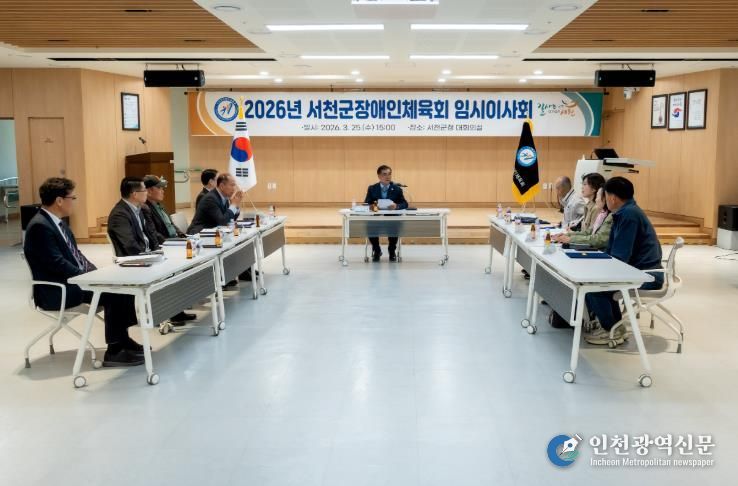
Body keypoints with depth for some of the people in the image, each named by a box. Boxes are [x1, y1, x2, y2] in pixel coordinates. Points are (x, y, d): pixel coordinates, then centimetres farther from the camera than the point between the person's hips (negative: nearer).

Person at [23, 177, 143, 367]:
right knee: (113, 292, -22)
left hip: (74, 280, 10)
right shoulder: (40, 226, -18)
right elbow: (57, 264, -24)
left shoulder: (57, 222, 13)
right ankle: (114, 351, -15)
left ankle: (122, 339, 5)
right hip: (56, 291, -10)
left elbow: (75, 254, 18)